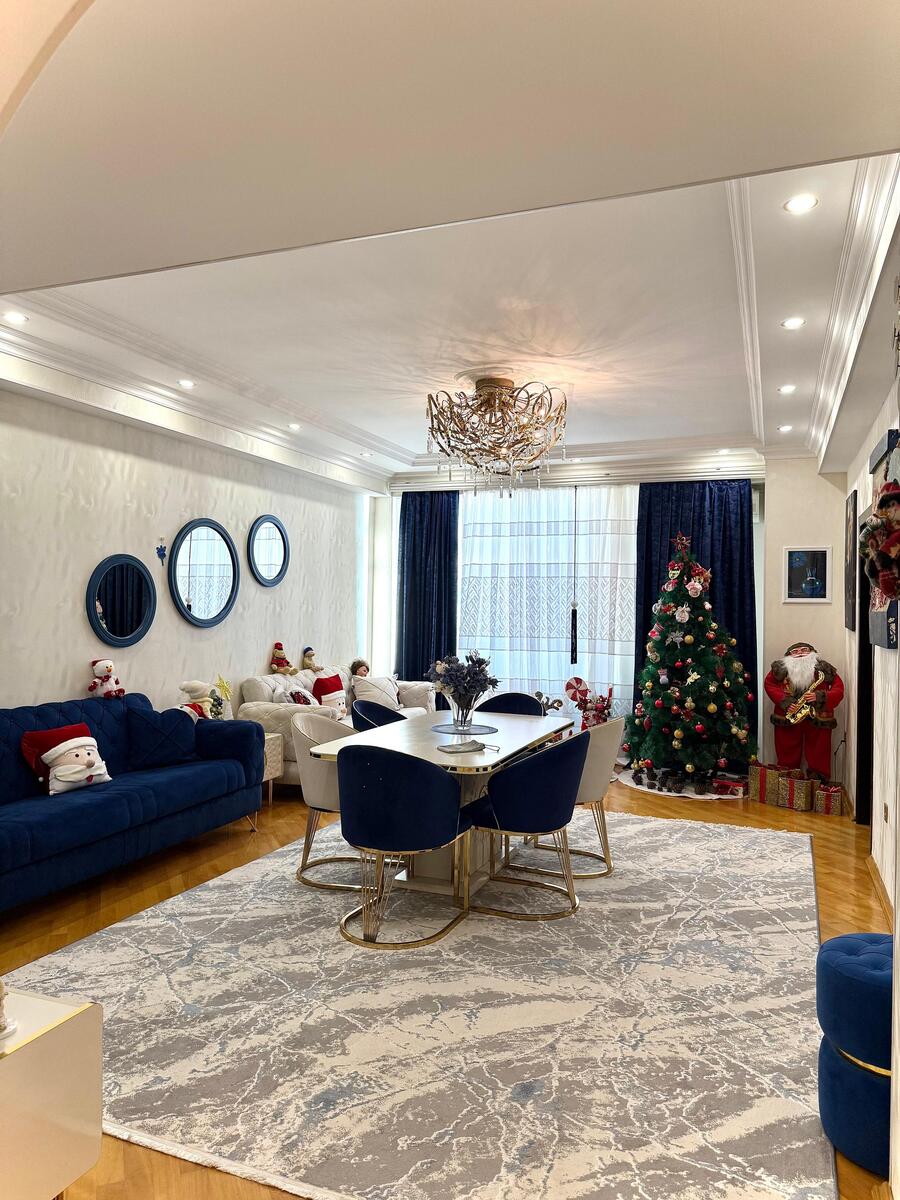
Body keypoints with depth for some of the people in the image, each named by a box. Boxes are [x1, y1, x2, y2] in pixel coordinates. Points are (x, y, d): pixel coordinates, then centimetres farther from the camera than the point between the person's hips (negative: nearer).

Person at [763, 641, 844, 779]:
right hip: (788, 718, 1)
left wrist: (819, 697, -16)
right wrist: (784, 702, -8)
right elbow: (769, 684, 5)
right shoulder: (780, 668, 8)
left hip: (817, 718, 0)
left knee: (818, 757, 2)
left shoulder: (825, 669, 6)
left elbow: (839, 689, 2)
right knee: (788, 756, 6)